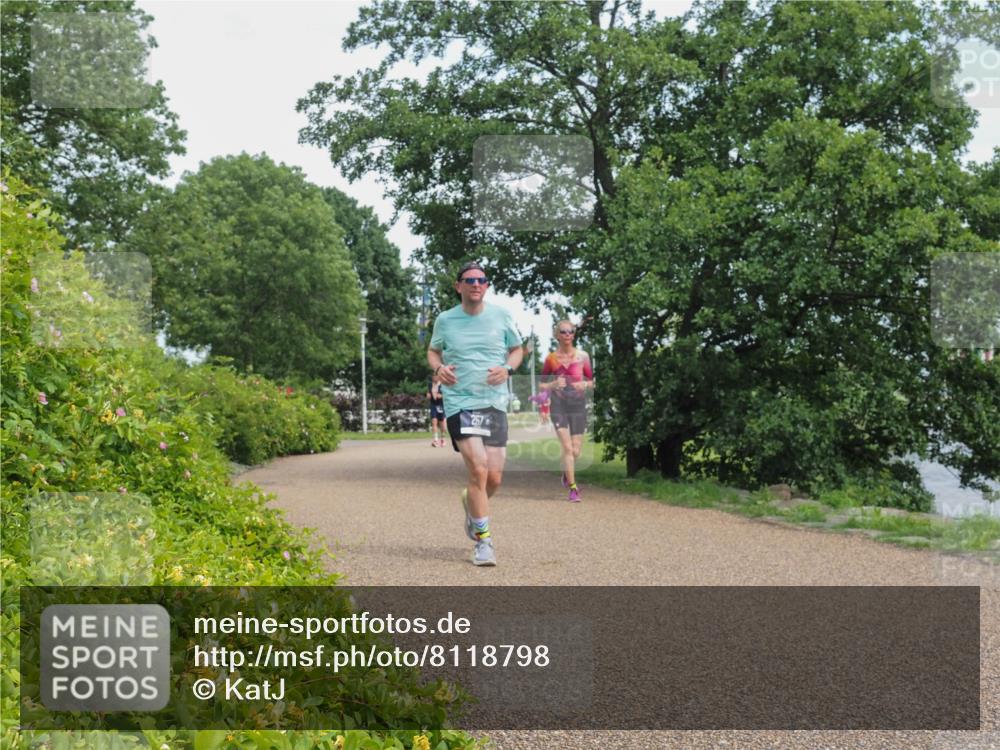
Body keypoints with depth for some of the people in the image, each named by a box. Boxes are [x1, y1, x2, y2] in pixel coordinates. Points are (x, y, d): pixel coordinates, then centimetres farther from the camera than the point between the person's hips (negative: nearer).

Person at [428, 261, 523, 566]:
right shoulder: (445, 320, 2)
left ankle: (472, 503, 39)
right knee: (479, 471, -15)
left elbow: (517, 349, 16)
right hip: (459, 403, -2)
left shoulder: (501, 316, 4)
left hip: (495, 403, 2)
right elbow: (433, 350, 19)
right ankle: (483, 540, -1)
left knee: (494, 478, 2)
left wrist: (507, 369, -5)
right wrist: (438, 368, -4)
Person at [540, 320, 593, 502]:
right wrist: (554, 384, -13)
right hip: (559, 405, -1)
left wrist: (584, 385, -12)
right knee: (567, 447, -11)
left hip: (578, 404, 2)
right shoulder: (551, 358, 0)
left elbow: (591, 381, 9)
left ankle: (567, 474, 36)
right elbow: (542, 385, 6)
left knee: (576, 450, 4)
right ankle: (573, 488, -3)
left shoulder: (582, 356, 2)